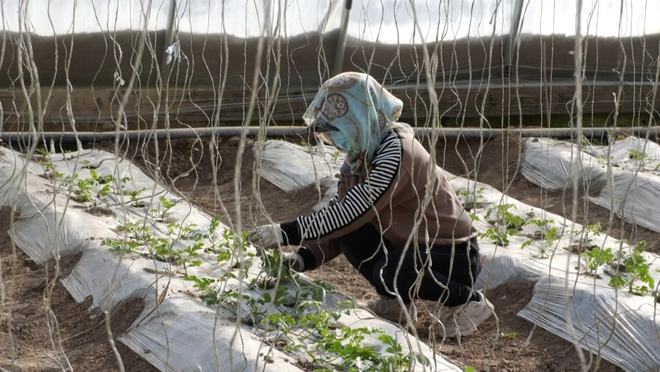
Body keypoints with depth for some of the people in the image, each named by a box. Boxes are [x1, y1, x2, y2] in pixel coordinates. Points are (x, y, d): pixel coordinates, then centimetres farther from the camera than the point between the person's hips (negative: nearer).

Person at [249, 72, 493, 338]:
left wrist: (287, 233, -32)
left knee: (389, 272, -33)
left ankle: (468, 301, -7)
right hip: (410, 246, 8)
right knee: (348, 233, -11)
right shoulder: (359, 156, 0)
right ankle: (395, 301, 9)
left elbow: (349, 214, -33)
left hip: (457, 256, -8)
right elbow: (339, 218, 0)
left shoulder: (396, 153, -26)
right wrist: (304, 258, -15)